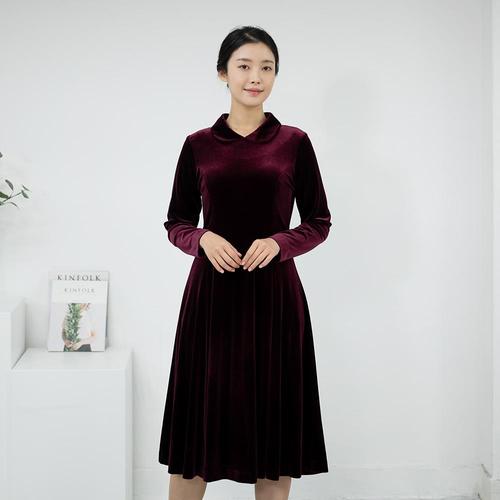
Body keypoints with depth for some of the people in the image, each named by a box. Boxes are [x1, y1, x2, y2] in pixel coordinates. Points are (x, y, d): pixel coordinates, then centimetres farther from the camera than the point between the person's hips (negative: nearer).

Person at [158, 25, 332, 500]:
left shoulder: (294, 142, 3)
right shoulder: (198, 144, 4)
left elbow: (319, 224, 5)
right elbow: (176, 224, 8)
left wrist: (278, 242, -13)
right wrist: (204, 239, -13)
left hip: (274, 292, 0)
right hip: (212, 293, 0)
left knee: (274, 417, 5)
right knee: (201, 414, 5)